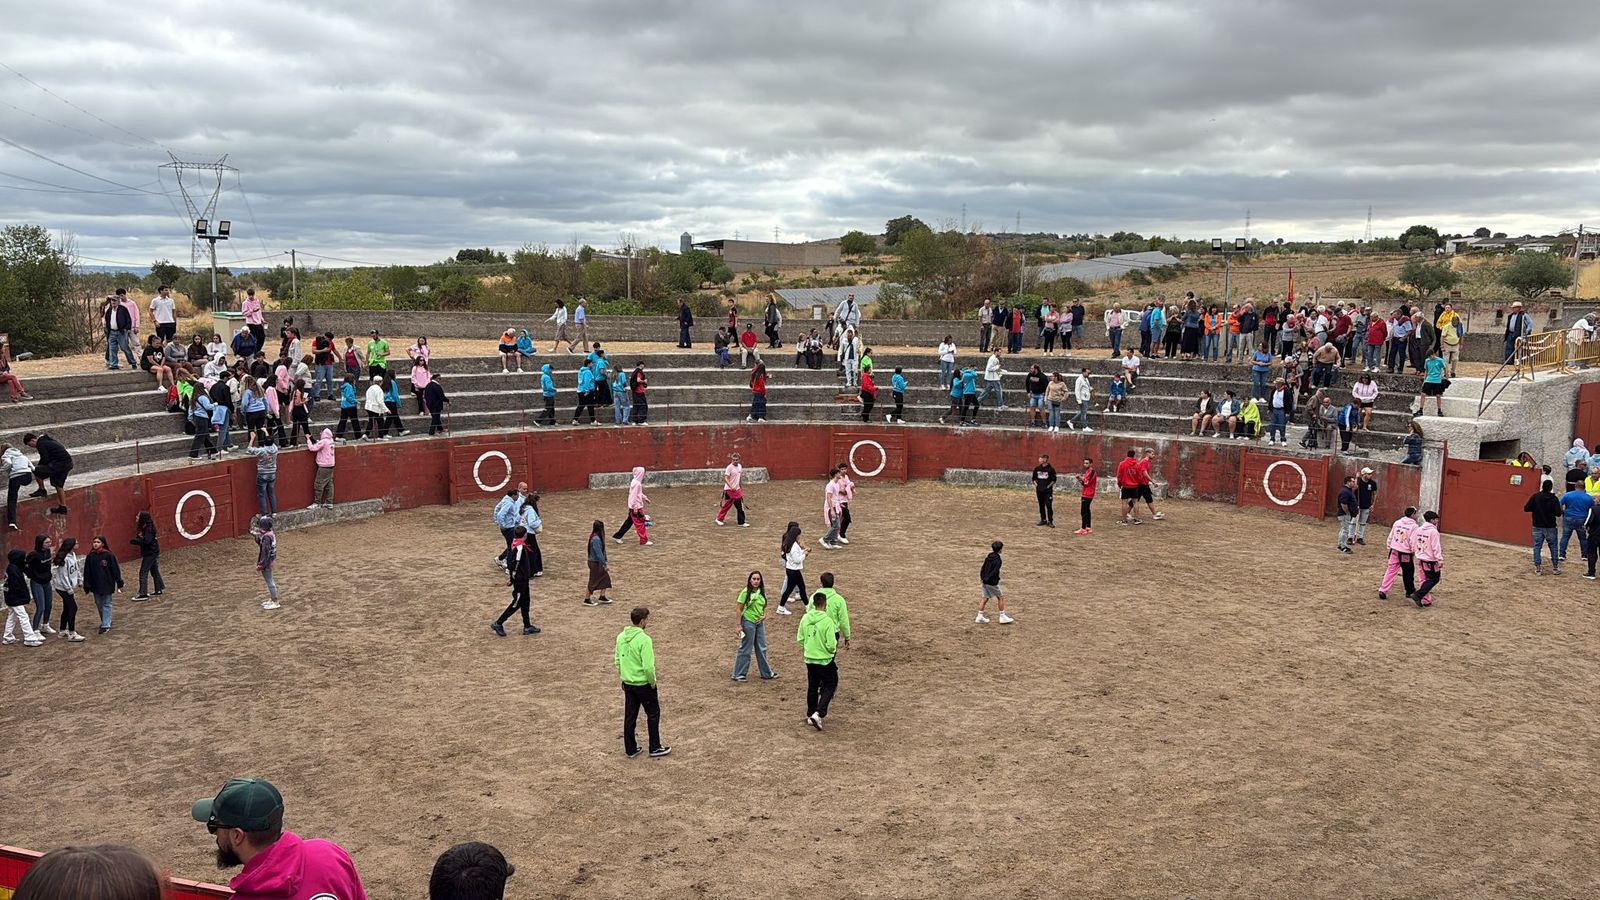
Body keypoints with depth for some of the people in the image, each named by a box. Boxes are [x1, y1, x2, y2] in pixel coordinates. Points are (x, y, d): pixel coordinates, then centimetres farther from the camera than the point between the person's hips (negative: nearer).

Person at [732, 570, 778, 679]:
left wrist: (764, 616, -5)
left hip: (759, 622, 6)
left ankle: (766, 673, 25)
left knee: (761, 648, 14)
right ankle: (738, 675, 12)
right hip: (748, 622, -6)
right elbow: (739, 609, -12)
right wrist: (739, 625, -14)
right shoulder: (745, 592, -14)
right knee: (745, 649, 1)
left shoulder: (762, 592, 4)